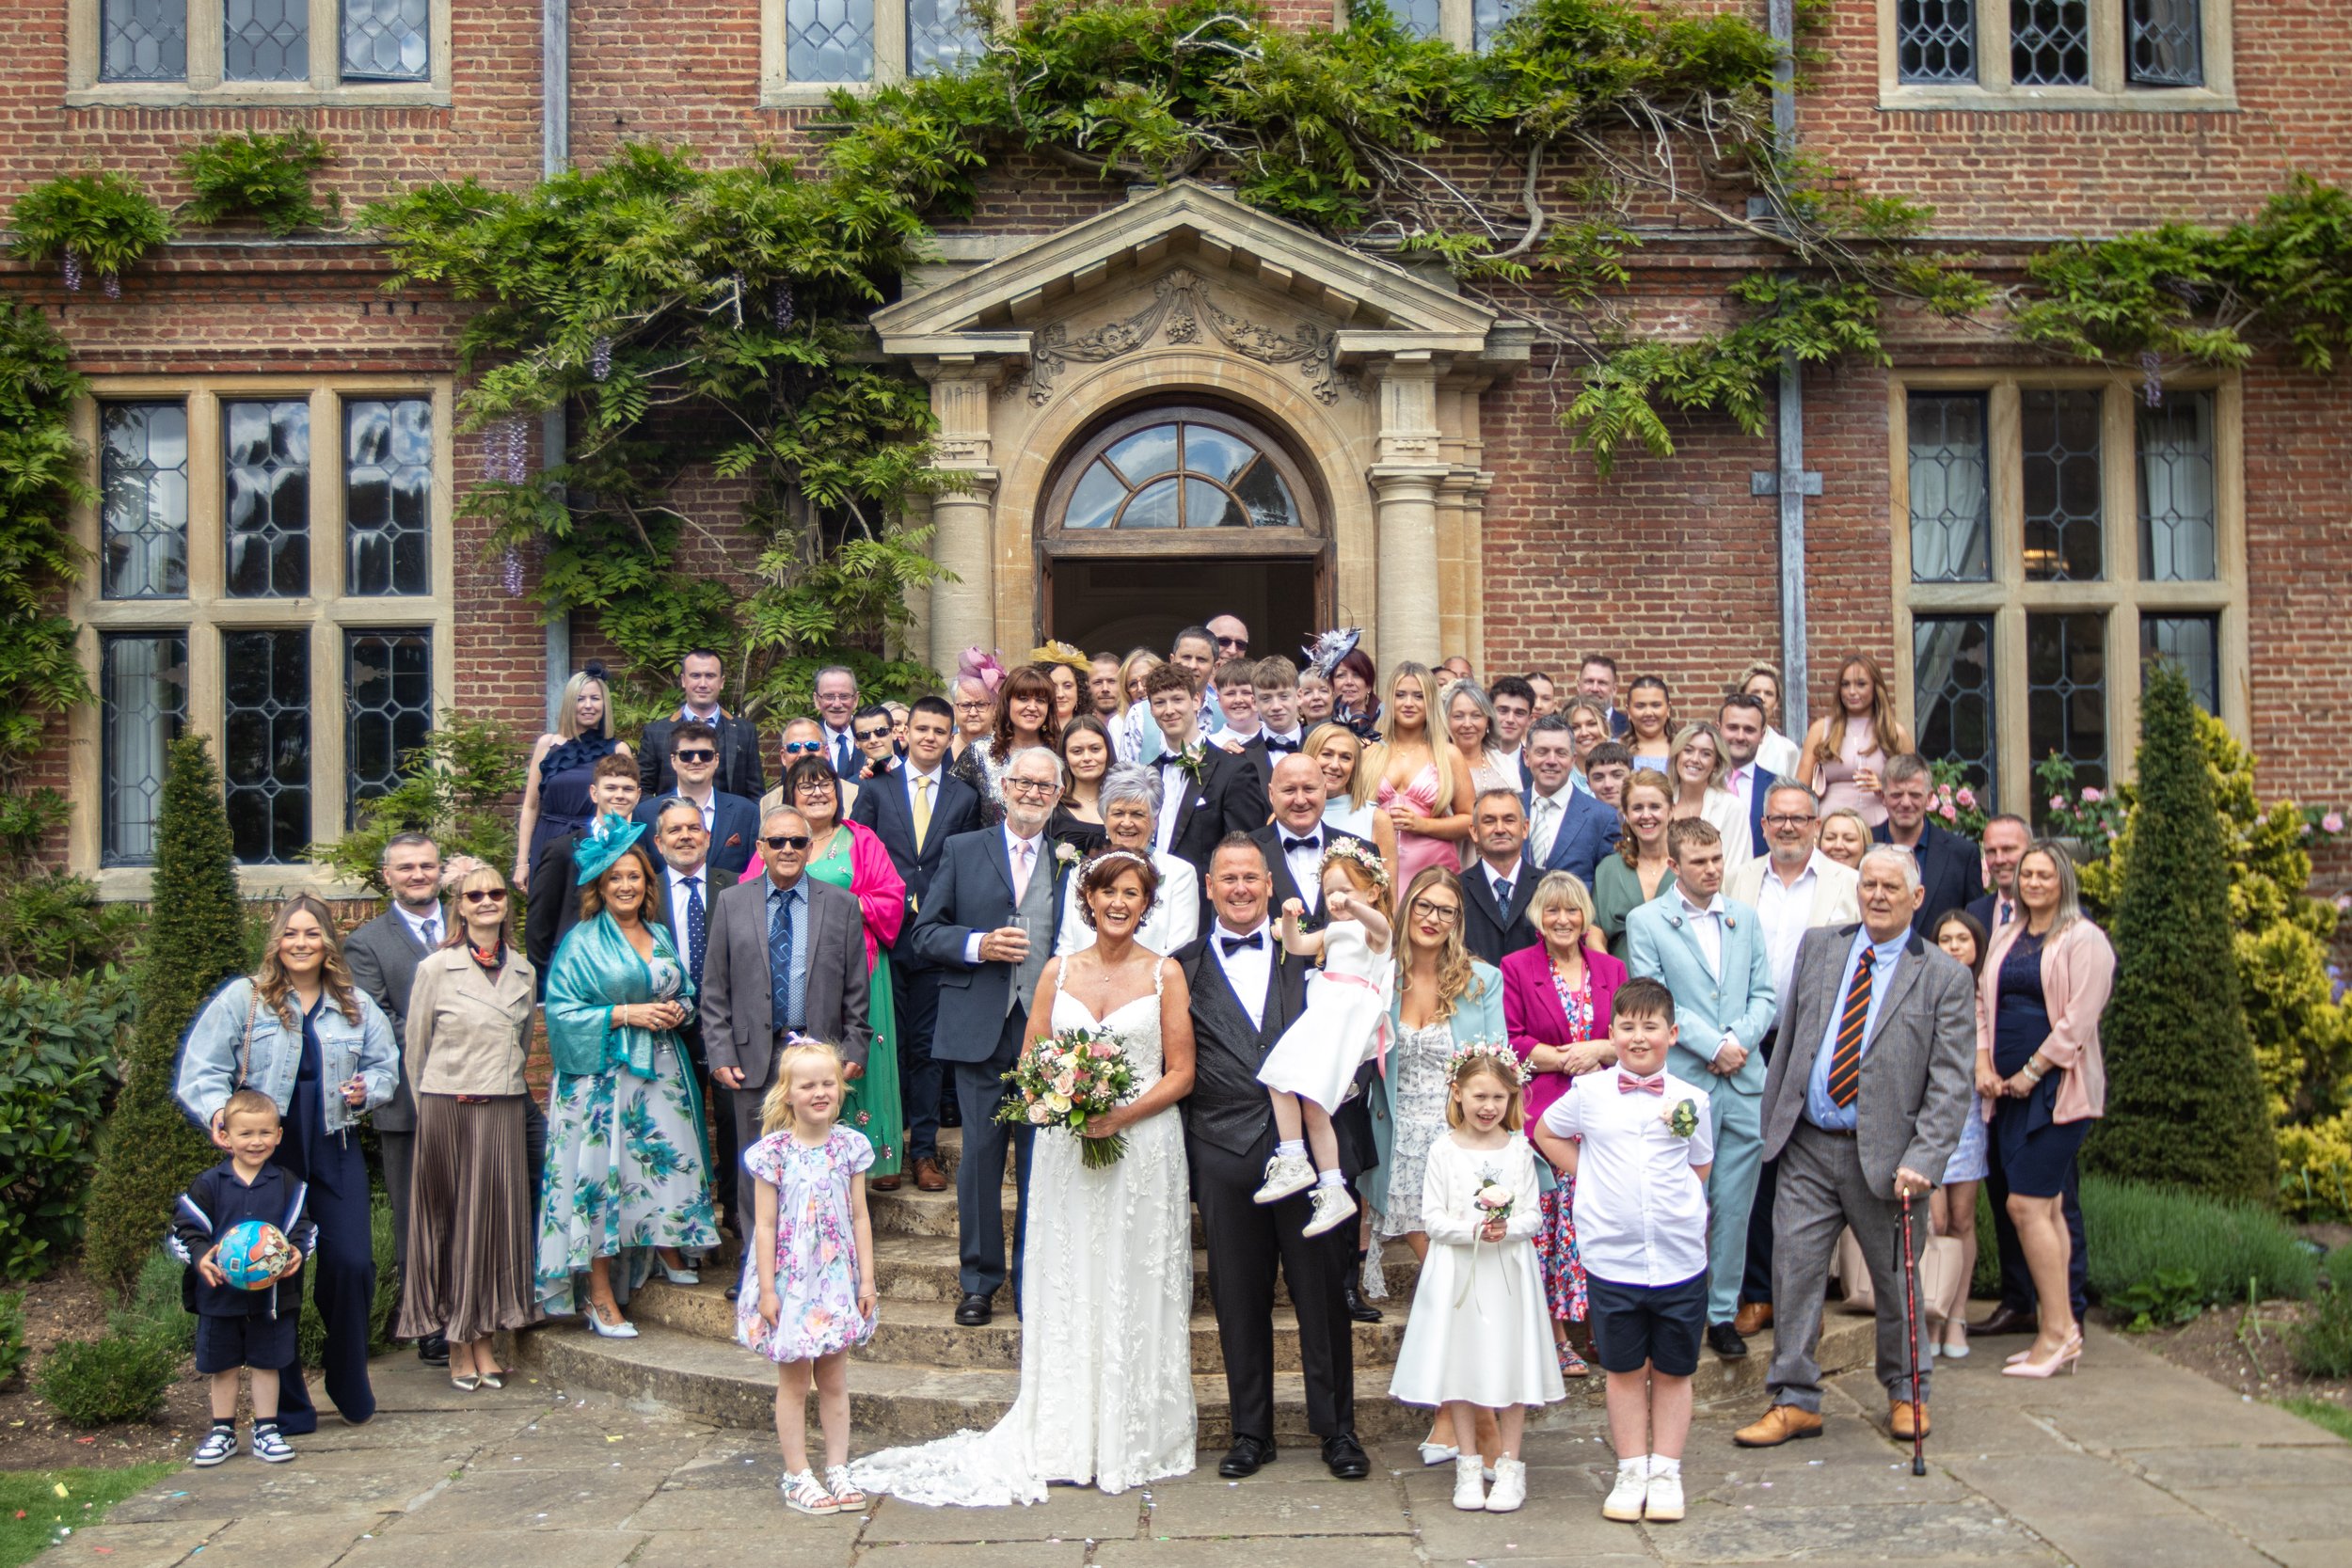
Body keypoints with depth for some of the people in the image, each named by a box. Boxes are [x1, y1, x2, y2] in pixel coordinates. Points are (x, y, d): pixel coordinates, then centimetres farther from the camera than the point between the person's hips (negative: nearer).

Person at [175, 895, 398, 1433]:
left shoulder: (356, 1005, 10)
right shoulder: (243, 998, -1)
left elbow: (385, 1065, 18)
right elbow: (202, 1069, -4)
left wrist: (367, 1089, -3)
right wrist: (218, 1112, -21)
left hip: (334, 1152, 2)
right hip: (266, 1153, -2)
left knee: (351, 1265, -4)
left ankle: (350, 1388, 17)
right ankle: (287, 1405, 14)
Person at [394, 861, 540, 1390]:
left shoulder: (523, 972, 8)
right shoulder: (436, 968, -2)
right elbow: (415, 1046, 3)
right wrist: (429, 1107, 5)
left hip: (503, 1111, 3)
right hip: (447, 1108, -3)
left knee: (497, 1219, 4)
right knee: (451, 1222, 2)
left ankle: (485, 1341, 13)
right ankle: (458, 1348, 9)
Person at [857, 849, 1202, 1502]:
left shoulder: (1165, 974, 2)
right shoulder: (1057, 971, 9)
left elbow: (1181, 1074, -1)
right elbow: (1029, 1062, 9)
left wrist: (1121, 1116, -15)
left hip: (1143, 1146, -2)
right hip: (1065, 1149, 2)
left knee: (1135, 1292, 2)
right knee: (1066, 1291, 4)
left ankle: (1134, 1440, 12)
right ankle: (1065, 1440, 11)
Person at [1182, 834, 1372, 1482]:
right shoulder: (1184, 969, 7)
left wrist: (1341, 1139, -2)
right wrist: (1184, 1156, -1)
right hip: (1226, 1156, 0)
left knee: (1324, 1294, 5)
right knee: (1239, 1301, 8)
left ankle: (1336, 1429, 18)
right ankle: (1251, 1431, 21)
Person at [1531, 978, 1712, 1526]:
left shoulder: (1691, 1101, 1)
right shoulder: (1589, 1094, 0)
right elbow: (1545, 1134, 16)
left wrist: (1674, 1201, 0)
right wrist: (1591, 1179, 7)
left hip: (1680, 1258, 0)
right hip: (1612, 1256, 0)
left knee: (1673, 1371, 9)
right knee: (1623, 1370, 9)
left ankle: (1666, 1472, 20)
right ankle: (1631, 1472, 19)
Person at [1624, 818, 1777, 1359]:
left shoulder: (1745, 917, 13)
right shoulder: (1646, 921, 1)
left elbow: (1763, 994, 10)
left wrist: (1739, 1040, -8)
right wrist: (1712, 1045, -12)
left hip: (1743, 1080, 4)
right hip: (1682, 1082, -3)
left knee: (1734, 1206, 7)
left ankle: (1722, 1313, 18)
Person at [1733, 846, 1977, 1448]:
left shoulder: (1944, 977, -4)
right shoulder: (1818, 947, 8)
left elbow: (1950, 1083, -8)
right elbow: (1790, 1038, 13)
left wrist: (1922, 1160, -17)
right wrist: (1773, 1120, 10)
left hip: (1885, 1152, -2)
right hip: (1808, 1148, 3)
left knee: (1897, 1277, 10)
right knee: (1794, 1268, 1)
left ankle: (1906, 1393, 31)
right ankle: (1794, 1402, 11)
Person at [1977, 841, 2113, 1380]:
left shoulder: (2084, 940, -6)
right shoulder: (2005, 937, 15)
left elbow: (2078, 1019, -12)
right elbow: (1983, 1001, 16)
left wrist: (2031, 1073, -11)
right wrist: (1983, 1064, 2)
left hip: (2058, 1087, -7)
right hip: (2009, 1088, 7)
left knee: (2027, 1203, -12)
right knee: (2044, 1207, 8)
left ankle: (2058, 1330, -5)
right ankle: (2059, 1333, 12)